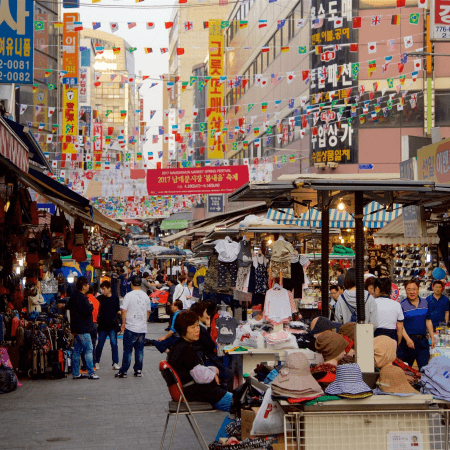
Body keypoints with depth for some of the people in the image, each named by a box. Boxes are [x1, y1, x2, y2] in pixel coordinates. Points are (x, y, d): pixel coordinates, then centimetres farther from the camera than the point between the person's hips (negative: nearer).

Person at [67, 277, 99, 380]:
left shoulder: (74, 296, 13)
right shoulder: (81, 297, -18)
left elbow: (69, 307, 25)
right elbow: (88, 310, -25)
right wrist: (91, 305, -3)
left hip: (76, 328, 10)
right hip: (83, 329, -10)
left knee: (77, 350, 11)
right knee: (88, 349, -6)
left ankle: (76, 373, 14)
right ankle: (91, 373, -5)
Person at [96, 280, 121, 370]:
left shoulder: (115, 298, 5)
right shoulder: (99, 298, 2)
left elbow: (118, 310, 13)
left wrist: (119, 312, -8)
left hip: (112, 325, 0)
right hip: (102, 325, 0)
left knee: (114, 344, -3)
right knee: (100, 344, 6)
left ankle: (115, 363, 2)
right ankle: (97, 362, 20)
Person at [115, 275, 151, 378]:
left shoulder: (129, 295, -9)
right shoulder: (145, 296, 7)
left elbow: (124, 310, -10)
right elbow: (148, 311, 15)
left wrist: (123, 323, 2)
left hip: (131, 327, -4)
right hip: (142, 328, 4)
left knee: (127, 350, 0)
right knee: (139, 349, 10)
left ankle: (123, 371, 3)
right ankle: (138, 370, 12)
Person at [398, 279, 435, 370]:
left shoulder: (425, 303, 10)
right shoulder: (402, 305, -5)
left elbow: (428, 321, 17)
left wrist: (432, 337, 13)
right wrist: (407, 339, -21)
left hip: (423, 341, 3)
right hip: (408, 340, -3)